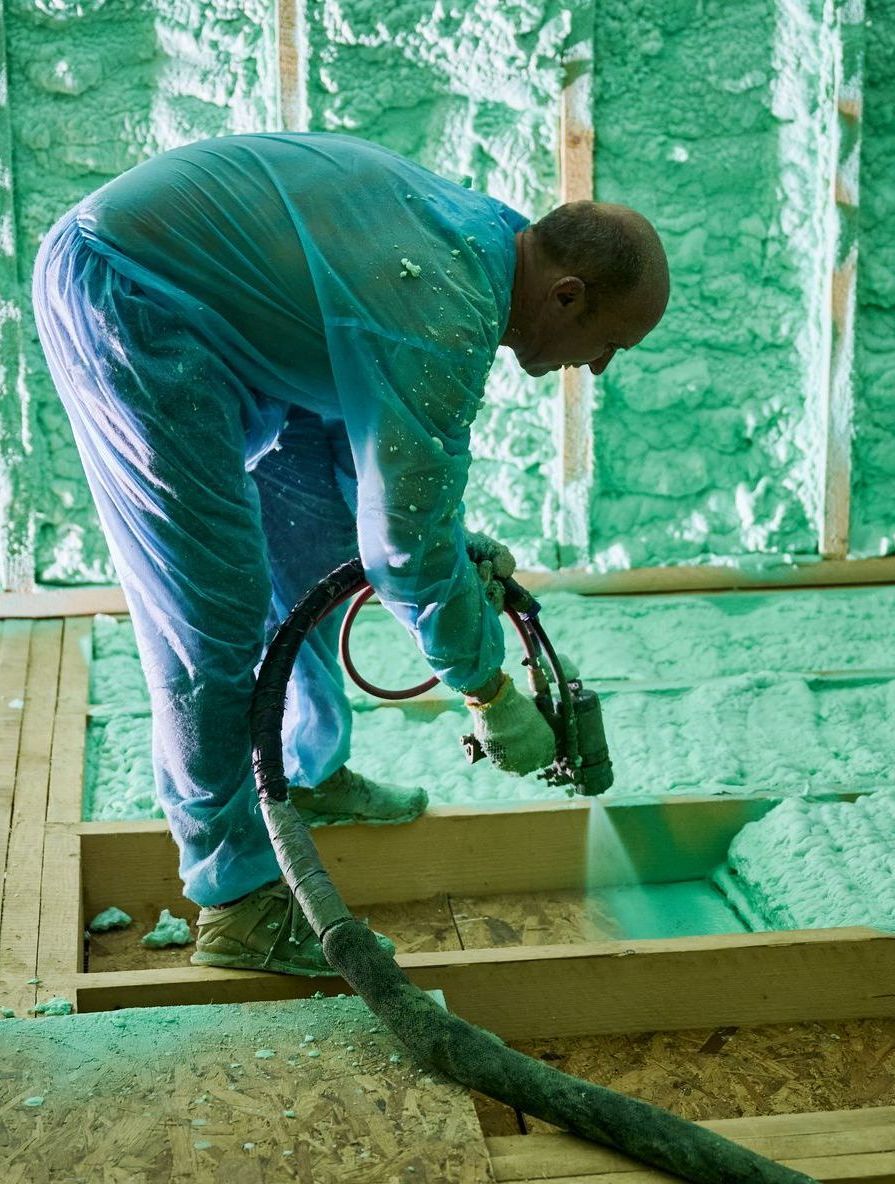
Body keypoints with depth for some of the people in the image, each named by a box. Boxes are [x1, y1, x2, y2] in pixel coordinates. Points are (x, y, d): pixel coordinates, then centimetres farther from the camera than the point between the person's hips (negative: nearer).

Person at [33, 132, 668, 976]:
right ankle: (239, 897, 2)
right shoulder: (448, 321, -25)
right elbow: (408, 549, -19)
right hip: (124, 300, -11)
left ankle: (307, 772, 32)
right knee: (217, 607, -10)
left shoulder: (481, 231, 4)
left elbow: (375, 422, 18)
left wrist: (450, 538, 12)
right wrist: (488, 691, -6)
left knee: (316, 533, 16)